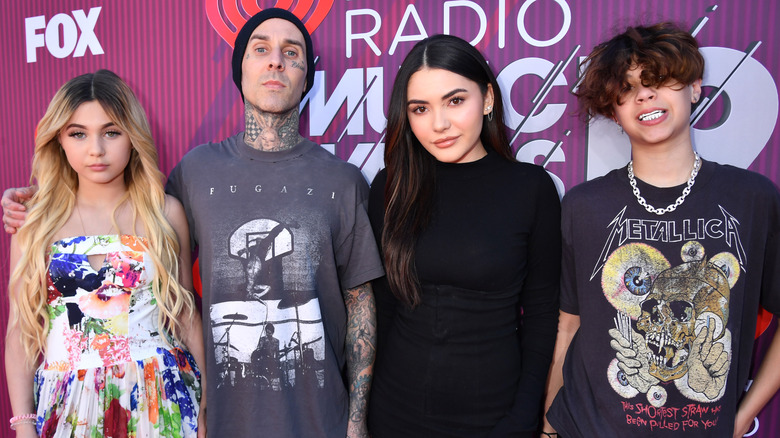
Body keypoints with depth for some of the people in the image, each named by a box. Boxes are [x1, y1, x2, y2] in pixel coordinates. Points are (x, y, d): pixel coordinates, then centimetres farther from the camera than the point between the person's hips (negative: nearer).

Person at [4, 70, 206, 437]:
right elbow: (21, 328, 1)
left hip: (159, 401, 0)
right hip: (66, 406, 1)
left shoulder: (165, 212, -3)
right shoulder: (35, 221, 0)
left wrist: (204, 405, 2)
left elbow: (185, 314, 2)